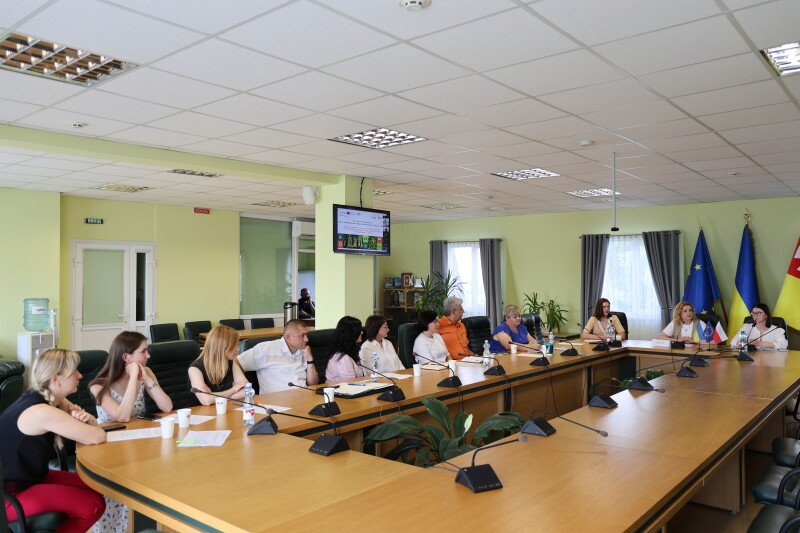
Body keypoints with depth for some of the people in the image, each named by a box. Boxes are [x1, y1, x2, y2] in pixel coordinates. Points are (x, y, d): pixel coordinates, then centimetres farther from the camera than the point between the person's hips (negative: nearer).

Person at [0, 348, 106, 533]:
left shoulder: (50, 397, -1)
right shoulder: (41, 412, -30)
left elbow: (91, 425, 6)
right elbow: (97, 437, -30)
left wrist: (86, 418, -17)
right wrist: (89, 427, -8)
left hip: (28, 475, 9)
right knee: (92, 505, -12)